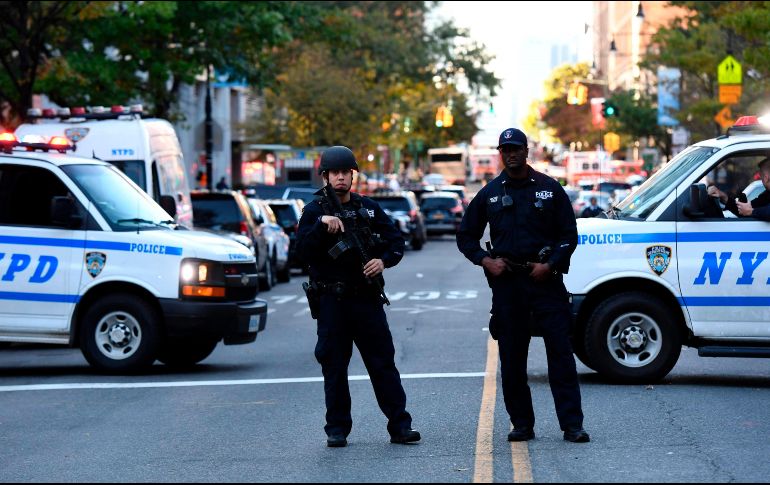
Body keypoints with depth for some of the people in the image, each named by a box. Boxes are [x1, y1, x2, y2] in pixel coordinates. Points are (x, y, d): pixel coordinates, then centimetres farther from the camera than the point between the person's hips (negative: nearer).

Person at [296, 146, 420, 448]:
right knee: (334, 366, 2)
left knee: (383, 362, 0)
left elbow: (396, 241, 13)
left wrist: (383, 260, -7)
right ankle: (337, 429, 10)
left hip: (367, 298, 2)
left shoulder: (369, 209, 10)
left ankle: (399, 426, 1)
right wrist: (322, 225, -24)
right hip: (331, 301, -2)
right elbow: (303, 250, -10)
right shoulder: (314, 211, 2)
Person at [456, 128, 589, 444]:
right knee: (511, 358, 3)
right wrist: (486, 261, -1)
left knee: (560, 352, -6)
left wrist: (550, 264, -9)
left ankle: (572, 424, -7)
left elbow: (569, 234, 5)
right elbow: (466, 236, 16)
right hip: (506, 282, 2)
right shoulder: (489, 193, 10)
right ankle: (522, 424, 11)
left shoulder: (549, 189, 5)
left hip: (545, 279, -2)